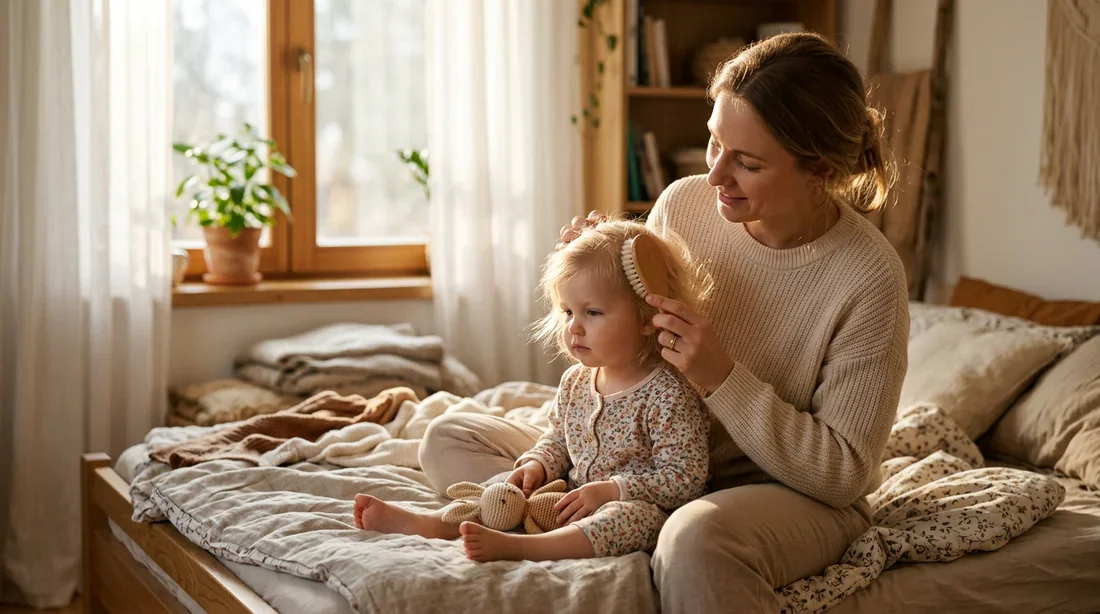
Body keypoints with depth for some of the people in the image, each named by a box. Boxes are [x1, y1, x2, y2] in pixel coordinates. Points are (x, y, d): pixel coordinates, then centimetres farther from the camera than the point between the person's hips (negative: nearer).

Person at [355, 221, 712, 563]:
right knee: (507, 486, 1)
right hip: (569, 502, 8)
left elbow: (686, 478, -19)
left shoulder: (668, 394, -17)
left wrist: (609, 490, -24)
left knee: (637, 514, -38)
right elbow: (556, 440, 22)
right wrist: (537, 465, -2)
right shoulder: (575, 382, 7)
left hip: (635, 506, -8)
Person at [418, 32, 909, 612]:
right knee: (448, 440, -3)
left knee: (697, 540, -44)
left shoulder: (870, 279, -19)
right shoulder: (683, 203, -6)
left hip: (789, 492, -7)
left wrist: (724, 379, -25)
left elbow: (844, 473, -16)